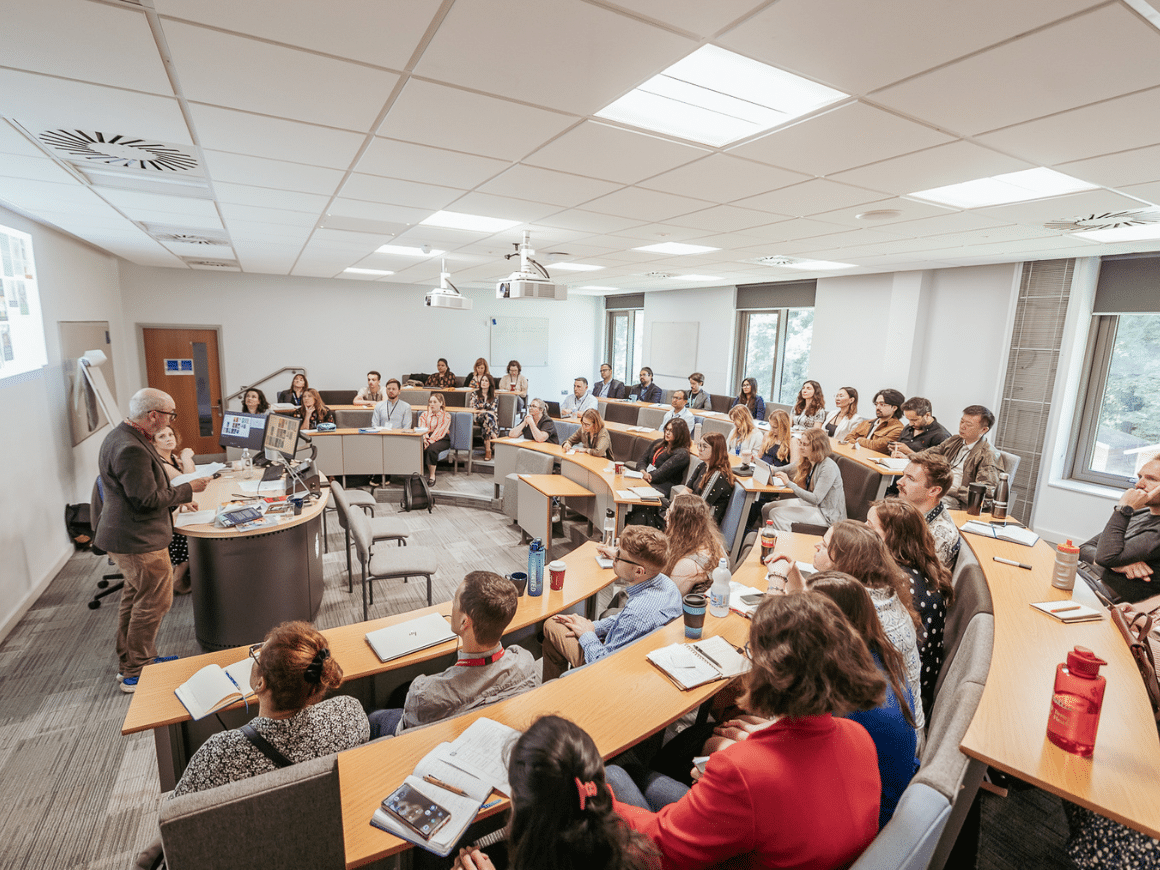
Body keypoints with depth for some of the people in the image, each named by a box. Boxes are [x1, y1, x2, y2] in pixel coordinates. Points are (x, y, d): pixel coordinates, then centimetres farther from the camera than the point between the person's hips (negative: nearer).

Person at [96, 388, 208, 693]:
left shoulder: (125, 437, 9)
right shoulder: (131, 449, -27)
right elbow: (147, 500, -24)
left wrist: (177, 499, 18)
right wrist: (188, 489, -14)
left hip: (127, 538, 11)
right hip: (138, 542, -11)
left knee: (135, 597, 21)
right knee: (155, 602, 0)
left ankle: (128, 665, 35)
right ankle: (136, 674, 14)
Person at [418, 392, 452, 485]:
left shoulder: (446, 416, 3)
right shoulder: (424, 414, 17)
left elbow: (440, 432, -9)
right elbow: (422, 429, 2)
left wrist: (430, 442, -23)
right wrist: (425, 440, -20)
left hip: (441, 439, -3)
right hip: (426, 438, 3)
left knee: (431, 449, -35)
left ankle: (432, 475, -23)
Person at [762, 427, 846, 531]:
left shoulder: (829, 468, -24)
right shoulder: (805, 461, 2)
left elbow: (816, 499, -29)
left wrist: (789, 483, -32)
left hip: (826, 514, -9)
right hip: (809, 502, 9)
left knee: (776, 514, -19)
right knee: (767, 509, 0)